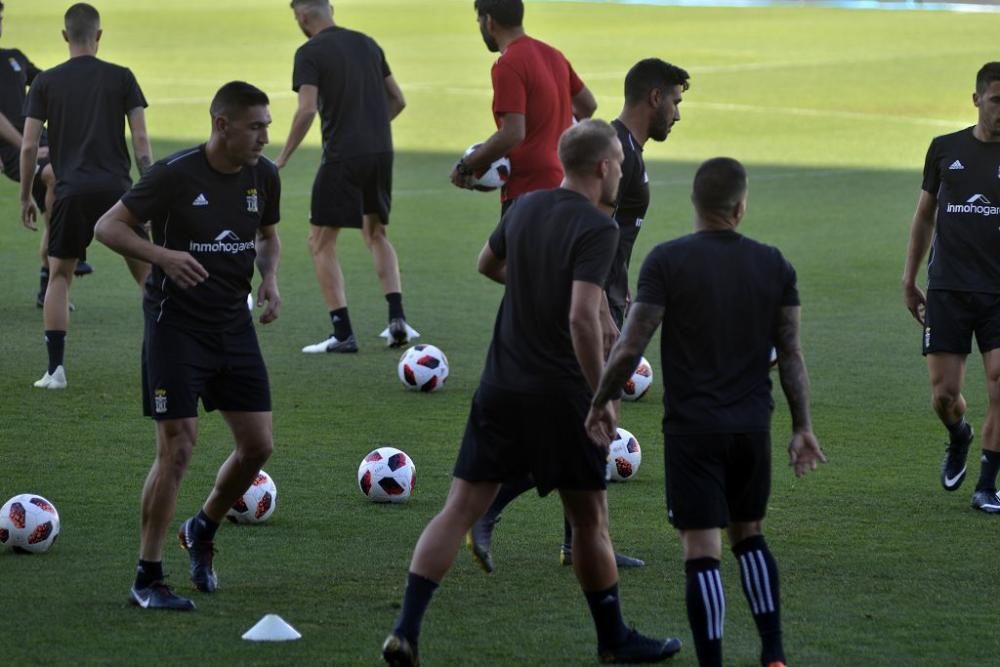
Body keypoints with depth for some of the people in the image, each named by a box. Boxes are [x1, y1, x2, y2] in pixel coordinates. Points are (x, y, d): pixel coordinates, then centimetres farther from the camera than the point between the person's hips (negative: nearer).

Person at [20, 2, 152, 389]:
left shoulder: (45, 82, 4)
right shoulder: (121, 78, 3)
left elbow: (29, 146, 2)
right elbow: (140, 139, -1)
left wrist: (26, 198, 12)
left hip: (71, 193, 0)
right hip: (116, 188, 0)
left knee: (59, 275, 10)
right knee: (145, 271, 10)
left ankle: (55, 369, 0)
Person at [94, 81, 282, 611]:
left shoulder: (264, 176, 1)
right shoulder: (176, 175, -16)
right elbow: (108, 226, -11)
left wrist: (269, 278, -1)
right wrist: (162, 255, -27)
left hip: (234, 324, 6)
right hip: (176, 325, -6)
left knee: (258, 446, 3)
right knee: (177, 449, -9)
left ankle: (203, 531, 31)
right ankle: (147, 578, 1)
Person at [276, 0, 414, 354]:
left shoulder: (310, 53, -7)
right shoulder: (367, 44, 12)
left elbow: (307, 110, -17)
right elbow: (398, 100, 15)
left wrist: (283, 158, -9)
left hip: (342, 155, -6)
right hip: (380, 152, 6)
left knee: (320, 242, 5)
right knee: (375, 234, 24)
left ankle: (342, 334, -1)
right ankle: (397, 318, 9)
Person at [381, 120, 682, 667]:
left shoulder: (525, 208, 7)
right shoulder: (596, 228, -14)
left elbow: (487, 265, 27)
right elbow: (581, 318, -24)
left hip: (501, 390, 5)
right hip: (562, 396, -5)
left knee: (459, 510, 1)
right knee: (589, 520, 11)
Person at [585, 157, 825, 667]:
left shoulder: (667, 261, -9)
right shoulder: (773, 265, 2)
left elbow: (630, 347, -11)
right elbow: (791, 355, 4)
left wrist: (601, 402, 3)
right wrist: (802, 427, 12)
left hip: (692, 428, -4)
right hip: (752, 426, 4)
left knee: (702, 550, -2)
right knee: (748, 534, 20)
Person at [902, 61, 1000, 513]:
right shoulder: (946, 149, 6)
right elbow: (924, 217, 16)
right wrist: (909, 280, 13)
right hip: (948, 289, 1)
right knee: (943, 395, -2)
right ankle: (958, 437, 33)